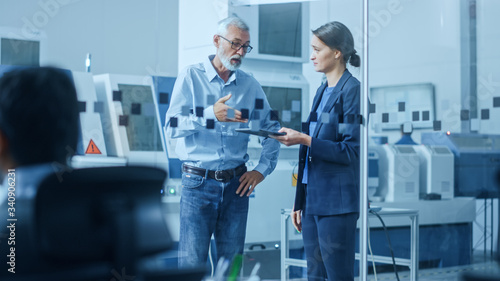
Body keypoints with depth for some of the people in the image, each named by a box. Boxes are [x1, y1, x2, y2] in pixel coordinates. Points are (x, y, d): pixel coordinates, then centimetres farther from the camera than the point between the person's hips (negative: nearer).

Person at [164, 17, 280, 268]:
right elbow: (172, 127, -10)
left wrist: (262, 170, 6)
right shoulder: (190, 77, 0)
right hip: (198, 182, -3)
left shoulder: (250, 85, 9)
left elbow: (272, 130, 17)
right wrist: (210, 114, -24)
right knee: (192, 263, -3)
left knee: (232, 264, 8)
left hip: (236, 184, 3)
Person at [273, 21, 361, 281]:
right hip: (312, 201, 9)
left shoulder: (352, 89, -10)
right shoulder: (321, 91, 16)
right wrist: (299, 202, 19)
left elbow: (351, 151, -15)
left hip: (336, 204, -8)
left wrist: (305, 140, -22)